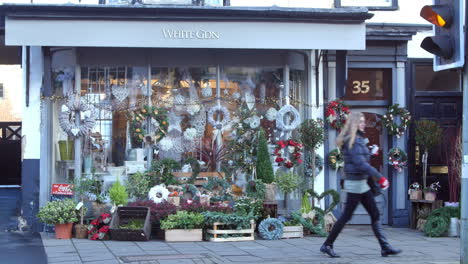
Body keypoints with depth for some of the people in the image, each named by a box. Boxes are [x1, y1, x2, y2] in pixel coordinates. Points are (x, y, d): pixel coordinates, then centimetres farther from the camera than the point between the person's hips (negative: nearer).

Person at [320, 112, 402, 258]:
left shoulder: (358, 139, 14)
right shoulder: (353, 141, -16)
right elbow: (360, 163, -23)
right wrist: (380, 177, -22)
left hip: (361, 183, 10)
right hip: (355, 183, -10)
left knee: (375, 215, 6)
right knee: (346, 216, -2)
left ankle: (385, 247, 7)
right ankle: (327, 245, 9)